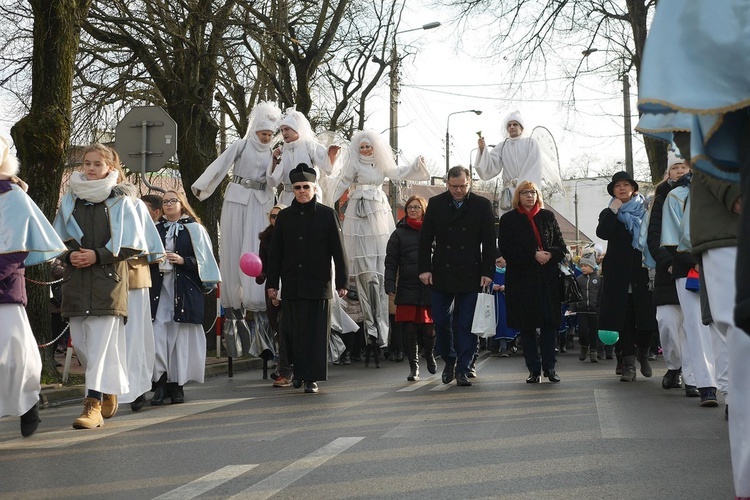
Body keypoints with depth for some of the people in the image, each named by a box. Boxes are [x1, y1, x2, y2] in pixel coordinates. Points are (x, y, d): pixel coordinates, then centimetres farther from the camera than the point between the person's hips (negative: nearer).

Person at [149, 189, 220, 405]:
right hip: (159, 289, 3)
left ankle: (177, 385, 5)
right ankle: (160, 384, -4)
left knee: (180, 335, -2)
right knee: (157, 335, -7)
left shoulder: (194, 229, 6)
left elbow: (203, 260, 2)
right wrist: (152, 260, 0)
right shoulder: (156, 230, 16)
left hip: (184, 290, -3)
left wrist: (182, 260, -13)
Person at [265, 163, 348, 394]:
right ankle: (298, 370, 25)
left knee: (316, 332, -1)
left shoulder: (327, 215, 2)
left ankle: (312, 377, 5)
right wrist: (271, 283, 6)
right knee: (292, 331, 5)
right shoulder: (284, 217, 9)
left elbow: (338, 250, 1)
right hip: (291, 286, 2)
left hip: (318, 285, -2)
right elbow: (275, 252, 11)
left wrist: (342, 282, -3)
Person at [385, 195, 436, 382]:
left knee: (429, 329, 1)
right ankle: (413, 366, 10)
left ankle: (430, 356, 30)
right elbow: (391, 262, 6)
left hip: (430, 287, 0)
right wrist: (390, 287, -4)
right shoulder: (399, 233, 9)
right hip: (407, 288, 0)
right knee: (409, 329, -2)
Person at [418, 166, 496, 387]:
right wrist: (425, 268, -1)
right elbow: (425, 239, 7)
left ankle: (462, 369, 7)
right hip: (441, 274, 2)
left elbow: (489, 242, 1)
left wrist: (487, 272, -5)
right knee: (441, 321, 5)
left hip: (470, 275, -2)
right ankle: (449, 360, 26)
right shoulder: (436, 203, 5)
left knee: (466, 324, 0)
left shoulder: (482, 205, 2)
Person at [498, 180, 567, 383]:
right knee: (526, 325, 0)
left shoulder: (548, 216, 12)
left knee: (549, 322, -2)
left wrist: (550, 254, -12)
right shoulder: (508, 220, 5)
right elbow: (506, 250, -5)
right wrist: (533, 255, -13)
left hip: (548, 277, 2)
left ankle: (549, 367, 5)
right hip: (521, 278, -1)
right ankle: (534, 369, 7)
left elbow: (561, 246, 10)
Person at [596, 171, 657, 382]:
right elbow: (602, 233, -8)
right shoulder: (609, 213, 12)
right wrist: (613, 211, -10)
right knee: (623, 318, -4)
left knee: (646, 315, -1)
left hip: (642, 271, 0)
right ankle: (629, 362, -2)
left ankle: (643, 353, 22)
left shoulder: (645, 211, 11)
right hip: (619, 275, 0)